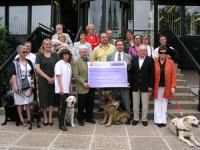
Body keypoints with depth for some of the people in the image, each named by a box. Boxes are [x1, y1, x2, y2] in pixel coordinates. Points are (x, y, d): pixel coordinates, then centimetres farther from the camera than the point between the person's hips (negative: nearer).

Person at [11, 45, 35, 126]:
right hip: (19, 85, -4)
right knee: (19, 102, 2)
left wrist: (33, 83, 8)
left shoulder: (29, 62, 9)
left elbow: (32, 74, 13)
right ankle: (21, 119, 9)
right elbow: (13, 75, -9)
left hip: (29, 85, 4)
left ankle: (29, 118, 14)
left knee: (28, 102, 7)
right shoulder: (15, 62, -3)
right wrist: (15, 86, -16)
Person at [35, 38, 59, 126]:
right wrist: (47, 77, -10)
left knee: (51, 98, 5)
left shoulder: (54, 55, 8)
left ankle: (50, 117, 15)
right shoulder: (39, 55, 2)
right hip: (42, 80, -2)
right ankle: (45, 117, 17)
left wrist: (54, 78, -9)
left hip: (53, 80, 2)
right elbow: (37, 68, -6)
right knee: (44, 98, 2)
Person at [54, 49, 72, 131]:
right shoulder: (59, 64, -7)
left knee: (64, 106, 12)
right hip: (61, 89, -7)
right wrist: (61, 88, -19)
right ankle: (61, 124, -3)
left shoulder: (68, 64, 15)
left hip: (66, 89, 7)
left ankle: (62, 121, 21)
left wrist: (70, 87, 16)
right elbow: (58, 76, -13)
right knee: (62, 106, -7)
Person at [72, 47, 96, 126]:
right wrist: (83, 83, -15)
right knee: (81, 104, 4)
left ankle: (89, 117, 27)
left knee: (90, 104, 12)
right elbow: (76, 75, -8)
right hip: (82, 87, -4)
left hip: (91, 86, 4)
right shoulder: (76, 62, -1)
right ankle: (81, 119, 18)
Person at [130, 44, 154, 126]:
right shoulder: (134, 59, 6)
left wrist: (151, 85, -10)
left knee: (145, 104, 6)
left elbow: (152, 74, -5)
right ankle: (136, 118, 21)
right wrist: (130, 83, -1)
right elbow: (131, 72, 5)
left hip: (145, 86, -2)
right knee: (135, 104, 9)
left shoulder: (150, 60, -2)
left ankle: (144, 119, 19)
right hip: (135, 86, 2)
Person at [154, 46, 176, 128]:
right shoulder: (154, 62, -4)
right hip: (157, 87, -1)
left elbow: (173, 75, 0)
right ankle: (158, 120, 11)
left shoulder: (170, 62, 0)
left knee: (164, 104, 9)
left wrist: (173, 86, -6)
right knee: (157, 104, 4)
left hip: (166, 87, 1)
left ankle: (163, 120, 16)